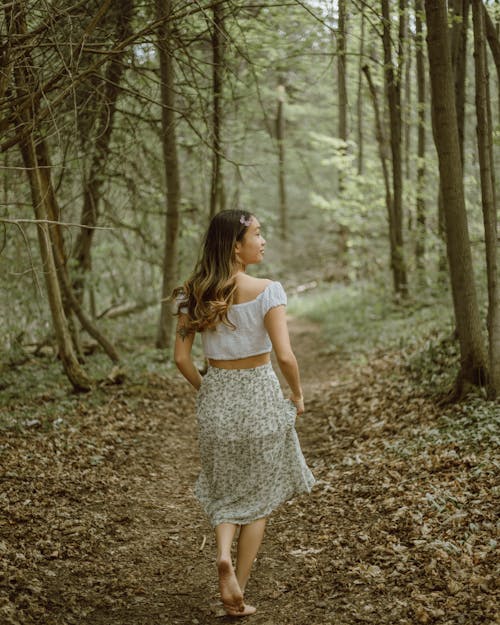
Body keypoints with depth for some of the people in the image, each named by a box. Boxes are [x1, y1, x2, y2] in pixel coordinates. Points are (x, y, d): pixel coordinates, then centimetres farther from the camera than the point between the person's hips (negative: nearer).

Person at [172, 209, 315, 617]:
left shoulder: (193, 294, -3)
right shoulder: (267, 291, -15)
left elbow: (181, 358, -2)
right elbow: (284, 355, -21)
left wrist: (205, 391, 14)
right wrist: (298, 395, -4)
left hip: (215, 399, 3)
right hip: (259, 397, -3)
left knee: (224, 491, 22)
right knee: (258, 497, 14)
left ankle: (224, 555, -6)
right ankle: (238, 594, 18)